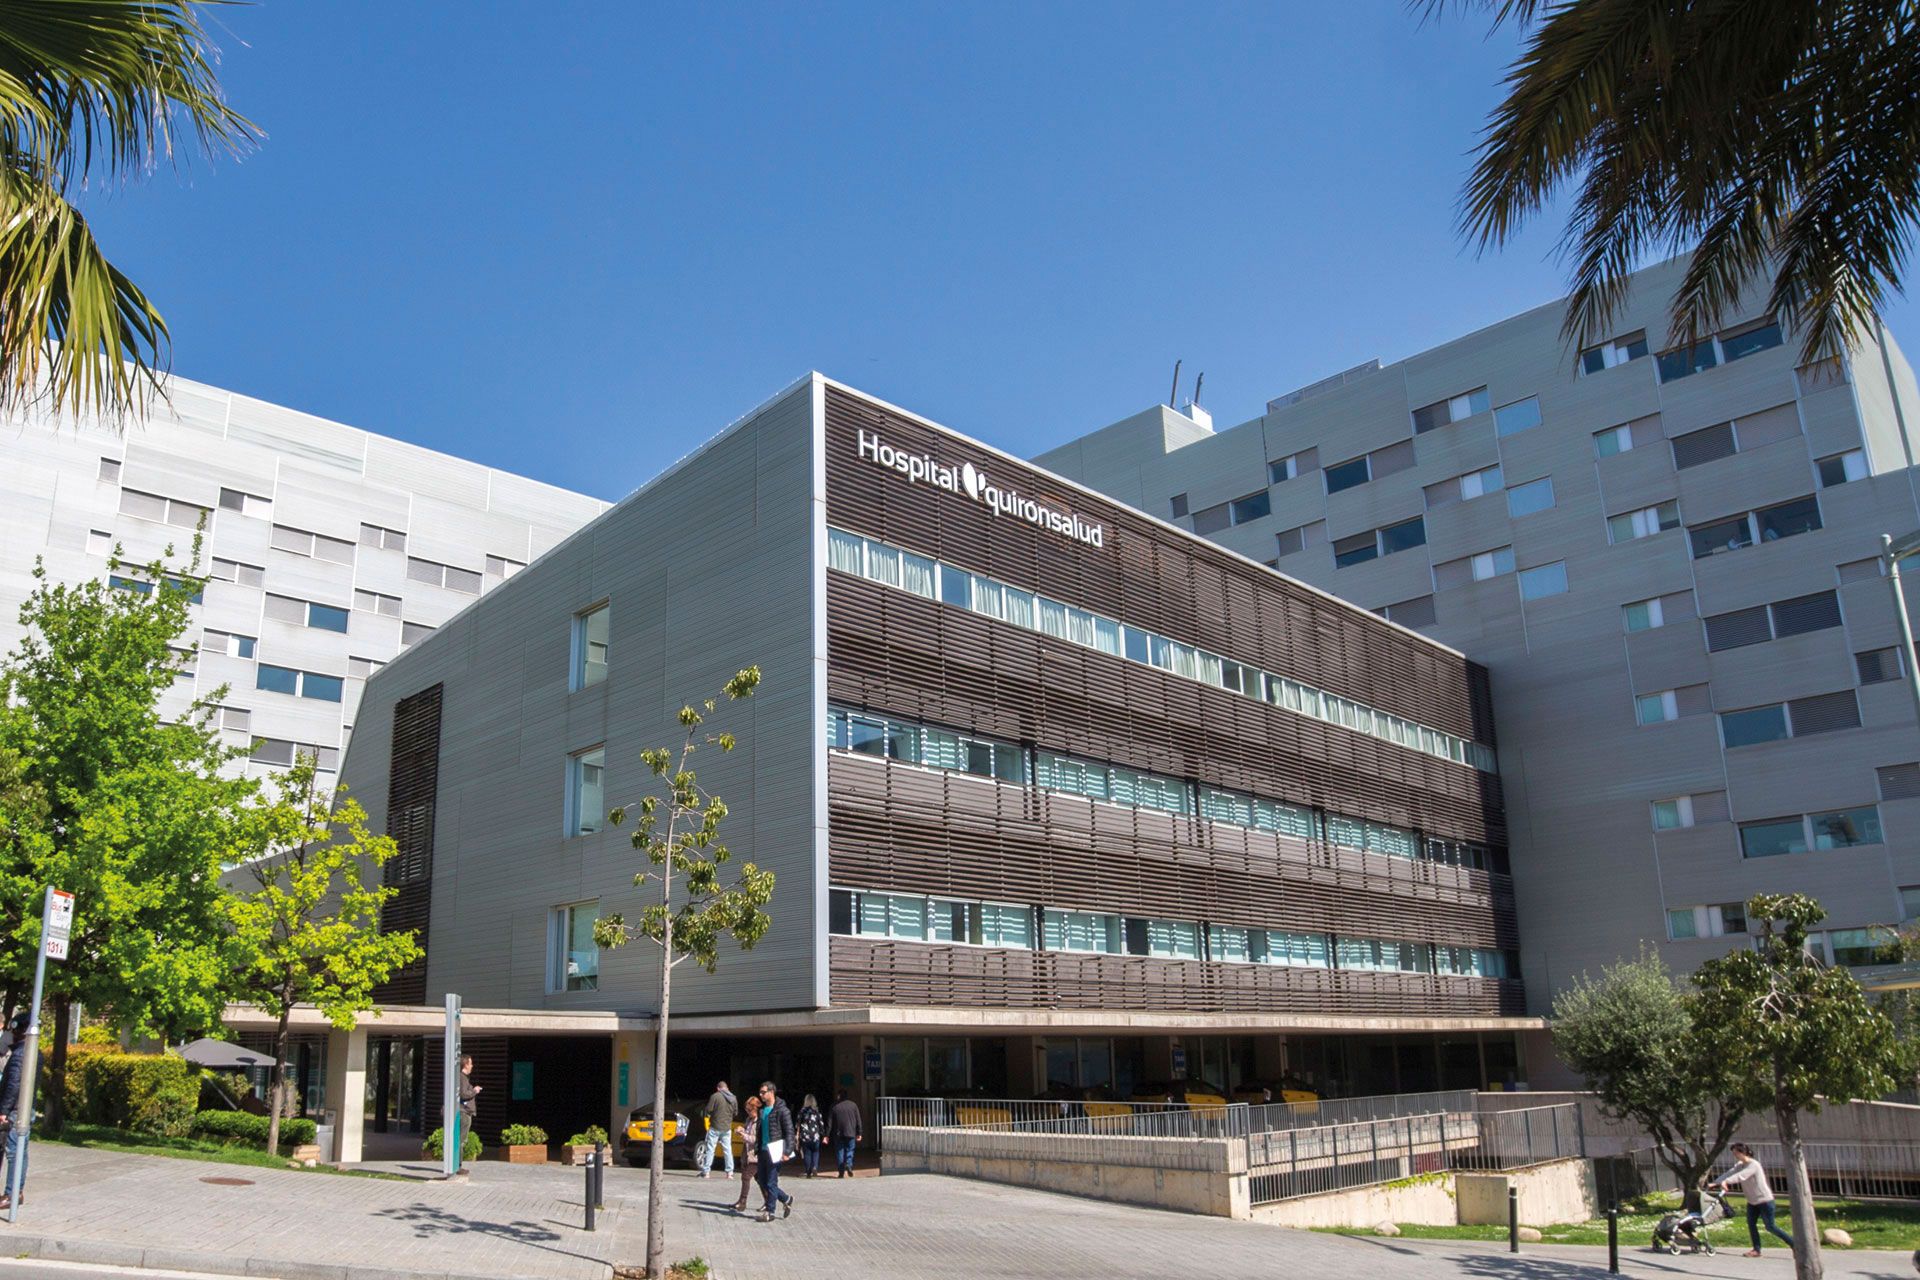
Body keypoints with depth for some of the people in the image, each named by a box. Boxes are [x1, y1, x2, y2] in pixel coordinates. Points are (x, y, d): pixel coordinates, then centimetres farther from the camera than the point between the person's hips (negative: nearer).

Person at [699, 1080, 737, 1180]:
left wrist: (712, 1115, 8)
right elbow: (736, 1113, 11)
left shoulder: (715, 1096, -12)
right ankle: (730, 1172, 10)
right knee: (728, 1150, 11)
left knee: (710, 1149, 4)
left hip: (715, 1127, -4)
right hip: (727, 1128, 4)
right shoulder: (733, 1098, 4)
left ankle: (706, 1172, 3)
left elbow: (708, 1110, -13)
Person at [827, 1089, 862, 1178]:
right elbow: (858, 1120, 4)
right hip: (851, 1133, 1)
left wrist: (827, 1135, 1)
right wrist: (859, 1133, 9)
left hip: (838, 1134, 0)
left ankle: (842, 1171, 4)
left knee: (839, 1152, 7)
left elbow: (829, 1122, -1)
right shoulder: (853, 1105, 4)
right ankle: (849, 1164, -16)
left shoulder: (834, 1106, 0)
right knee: (849, 1150, 9)